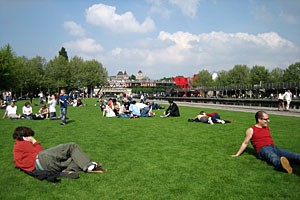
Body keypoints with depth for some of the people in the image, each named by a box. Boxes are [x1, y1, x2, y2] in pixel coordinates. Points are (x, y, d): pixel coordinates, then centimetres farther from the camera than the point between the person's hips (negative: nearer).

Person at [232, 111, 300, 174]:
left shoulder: (267, 128, 25)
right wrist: (237, 154, 10)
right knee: (273, 157, -44)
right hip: (263, 149, -7)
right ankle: (281, 164, -76)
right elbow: (245, 143, 10)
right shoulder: (251, 130, 6)